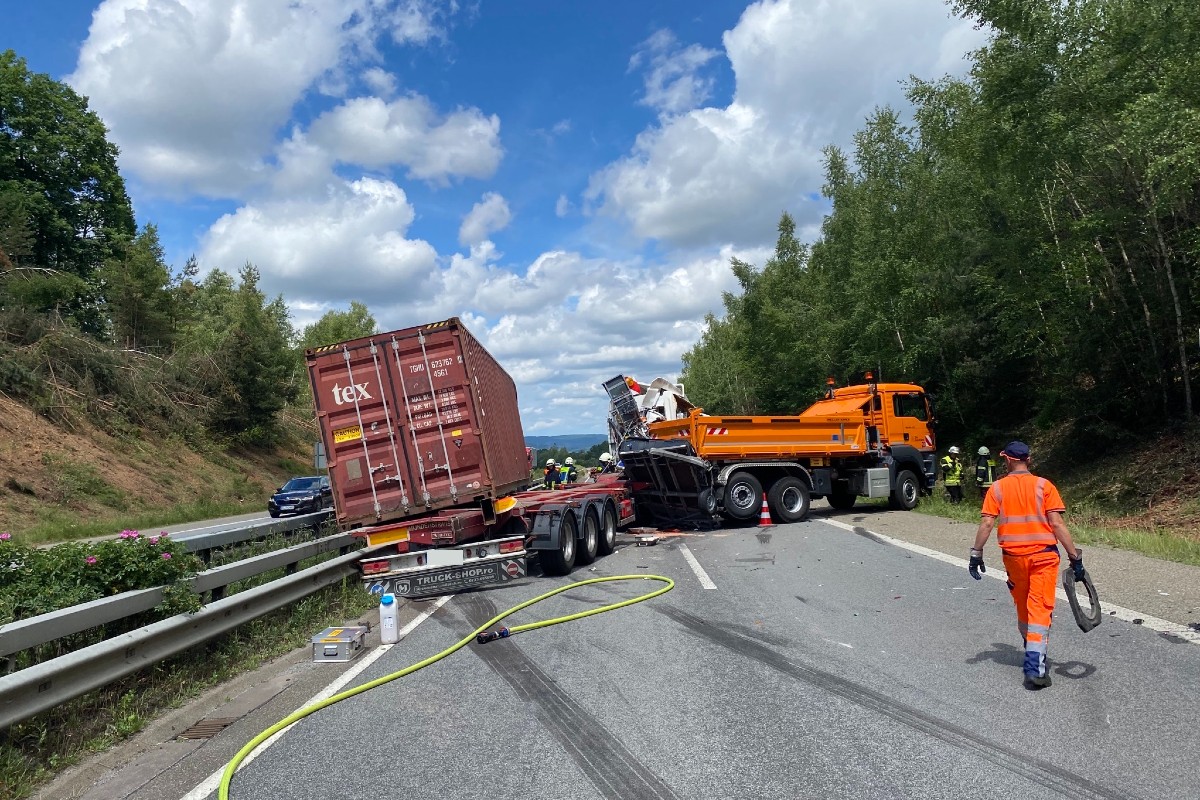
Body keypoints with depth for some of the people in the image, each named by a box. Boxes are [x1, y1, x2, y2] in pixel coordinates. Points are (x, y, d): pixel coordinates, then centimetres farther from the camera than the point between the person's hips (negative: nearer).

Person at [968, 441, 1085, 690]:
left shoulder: (997, 488, 0)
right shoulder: (1044, 486, -3)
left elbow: (987, 523, -6)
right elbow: (1057, 524, -8)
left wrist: (976, 555, 0)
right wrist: (1075, 557, -4)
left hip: (1014, 556, 2)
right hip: (1044, 555, -2)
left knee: (1023, 607, 19)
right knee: (1040, 610, -2)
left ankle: (1032, 655, 38)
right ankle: (1035, 668, -8)